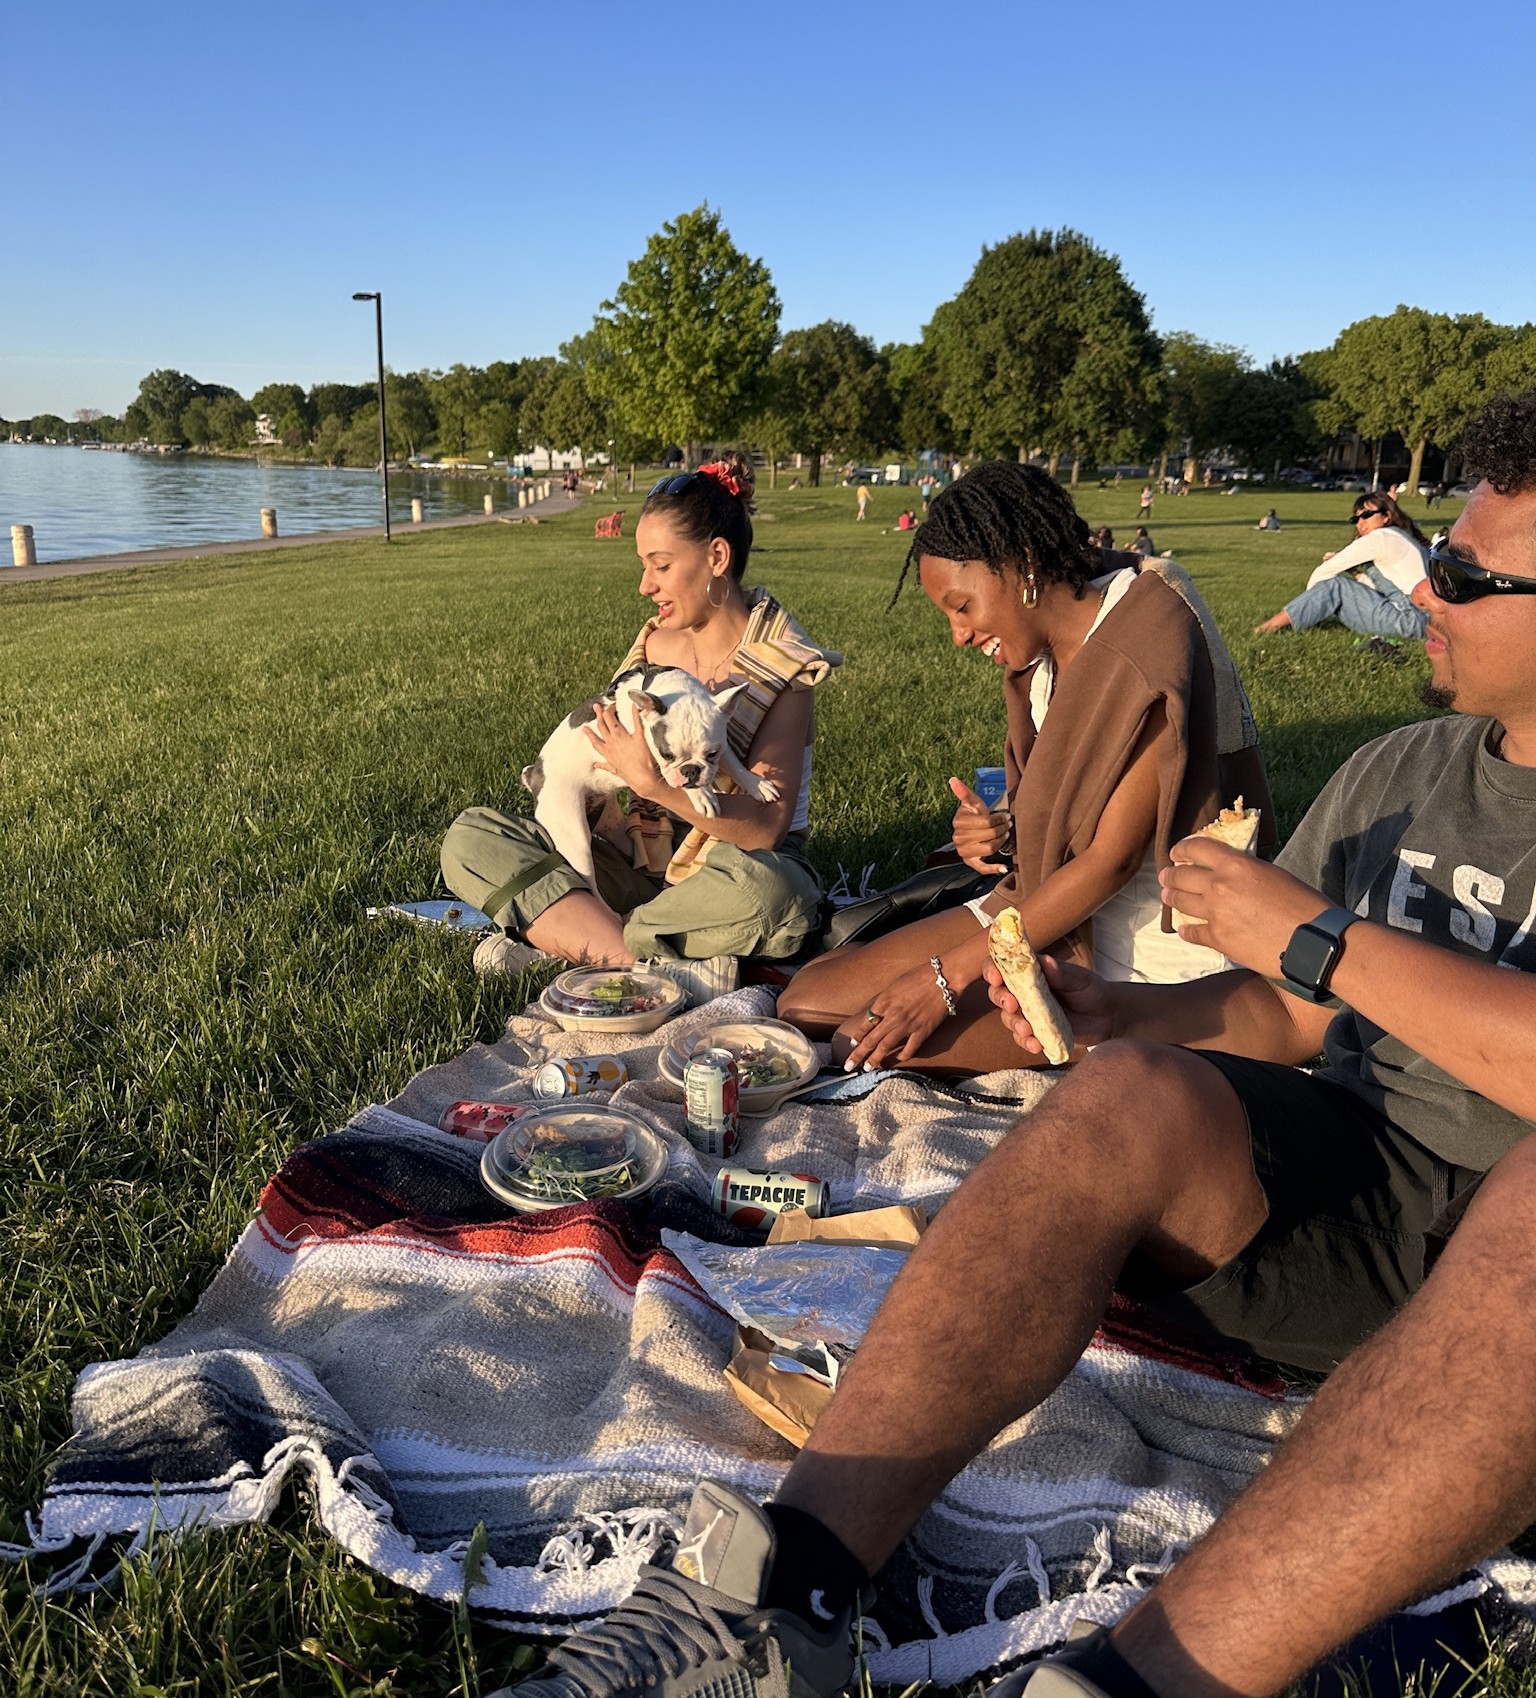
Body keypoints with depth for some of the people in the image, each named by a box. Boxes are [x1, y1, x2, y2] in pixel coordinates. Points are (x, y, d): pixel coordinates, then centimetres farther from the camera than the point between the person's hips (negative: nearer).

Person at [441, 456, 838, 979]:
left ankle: (558, 937, -21)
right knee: (469, 837, -10)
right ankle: (668, 967, -25)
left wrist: (653, 782, -30)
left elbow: (766, 827, -20)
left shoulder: (780, 666, -11)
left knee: (765, 892, -42)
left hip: (734, 872, -5)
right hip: (640, 860, 6)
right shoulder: (656, 643, 6)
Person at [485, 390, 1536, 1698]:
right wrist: (1116, 1014, 0)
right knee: (1135, 1096, -25)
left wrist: (1321, 937, -15)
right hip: (1367, 1187, 5)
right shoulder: (1397, 774, 13)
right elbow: (1287, 1015, 16)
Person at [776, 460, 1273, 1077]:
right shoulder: (1040, 650, 6)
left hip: (1144, 952, -8)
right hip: (1049, 903, 8)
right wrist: (998, 829, -10)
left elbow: (1113, 859, -23)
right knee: (806, 999, -4)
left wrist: (947, 976, -21)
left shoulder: (1145, 650, -21)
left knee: (868, 1046, -20)